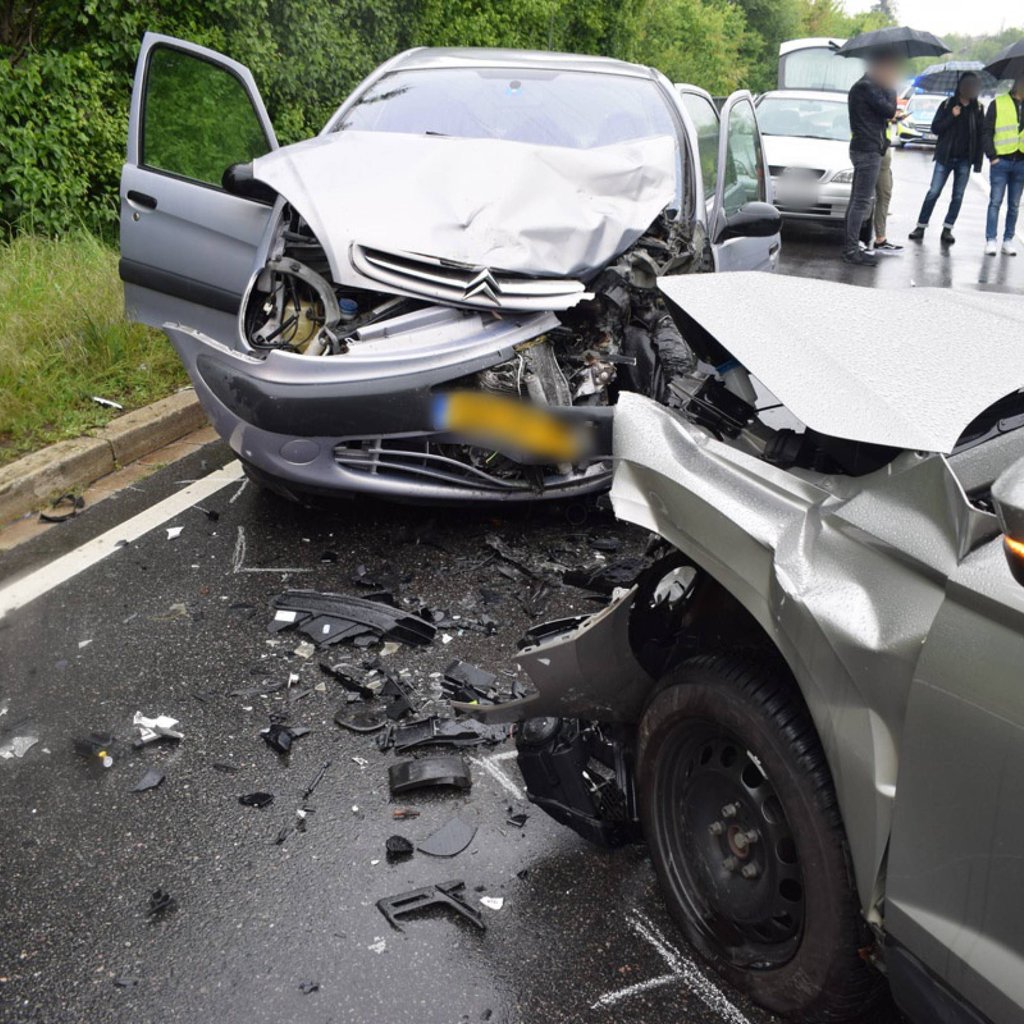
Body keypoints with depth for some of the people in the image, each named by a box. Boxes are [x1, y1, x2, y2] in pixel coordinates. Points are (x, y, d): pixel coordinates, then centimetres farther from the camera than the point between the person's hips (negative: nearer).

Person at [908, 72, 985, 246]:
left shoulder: (977, 108, 4)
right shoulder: (947, 104, 1)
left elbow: (981, 134, 6)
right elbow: (935, 128, -3)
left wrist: (978, 159, 0)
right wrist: (952, 116, -17)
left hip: (965, 160, 2)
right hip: (945, 157, -2)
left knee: (958, 196, 3)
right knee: (933, 192, -4)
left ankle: (947, 230, 9)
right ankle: (921, 227, 4)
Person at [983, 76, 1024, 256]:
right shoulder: (998, 104, -1)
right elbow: (987, 132, -2)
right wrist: (992, 156, -9)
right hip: (1001, 160, -4)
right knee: (996, 202, -4)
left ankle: (1008, 241, 12)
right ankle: (991, 241, -1)